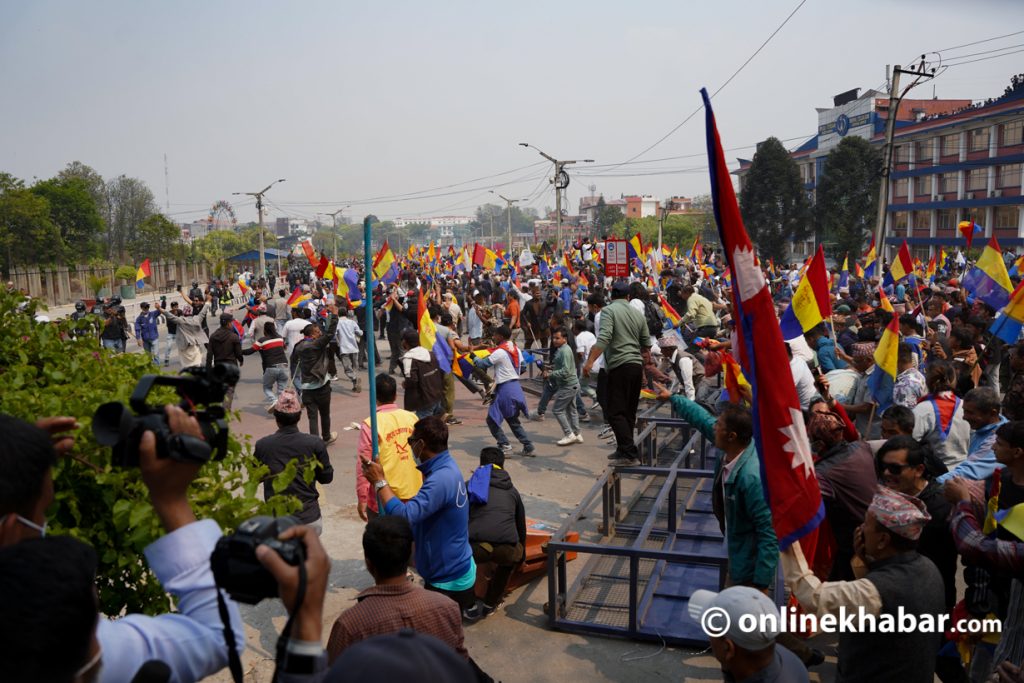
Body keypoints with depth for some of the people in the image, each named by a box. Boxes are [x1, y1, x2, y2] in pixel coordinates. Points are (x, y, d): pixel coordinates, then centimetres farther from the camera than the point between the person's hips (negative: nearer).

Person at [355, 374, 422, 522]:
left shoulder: (370, 424, -15)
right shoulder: (413, 418, -1)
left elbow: (364, 465, -13)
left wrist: (362, 499, -4)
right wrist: (422, 485, 19)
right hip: (413, 494, 4)